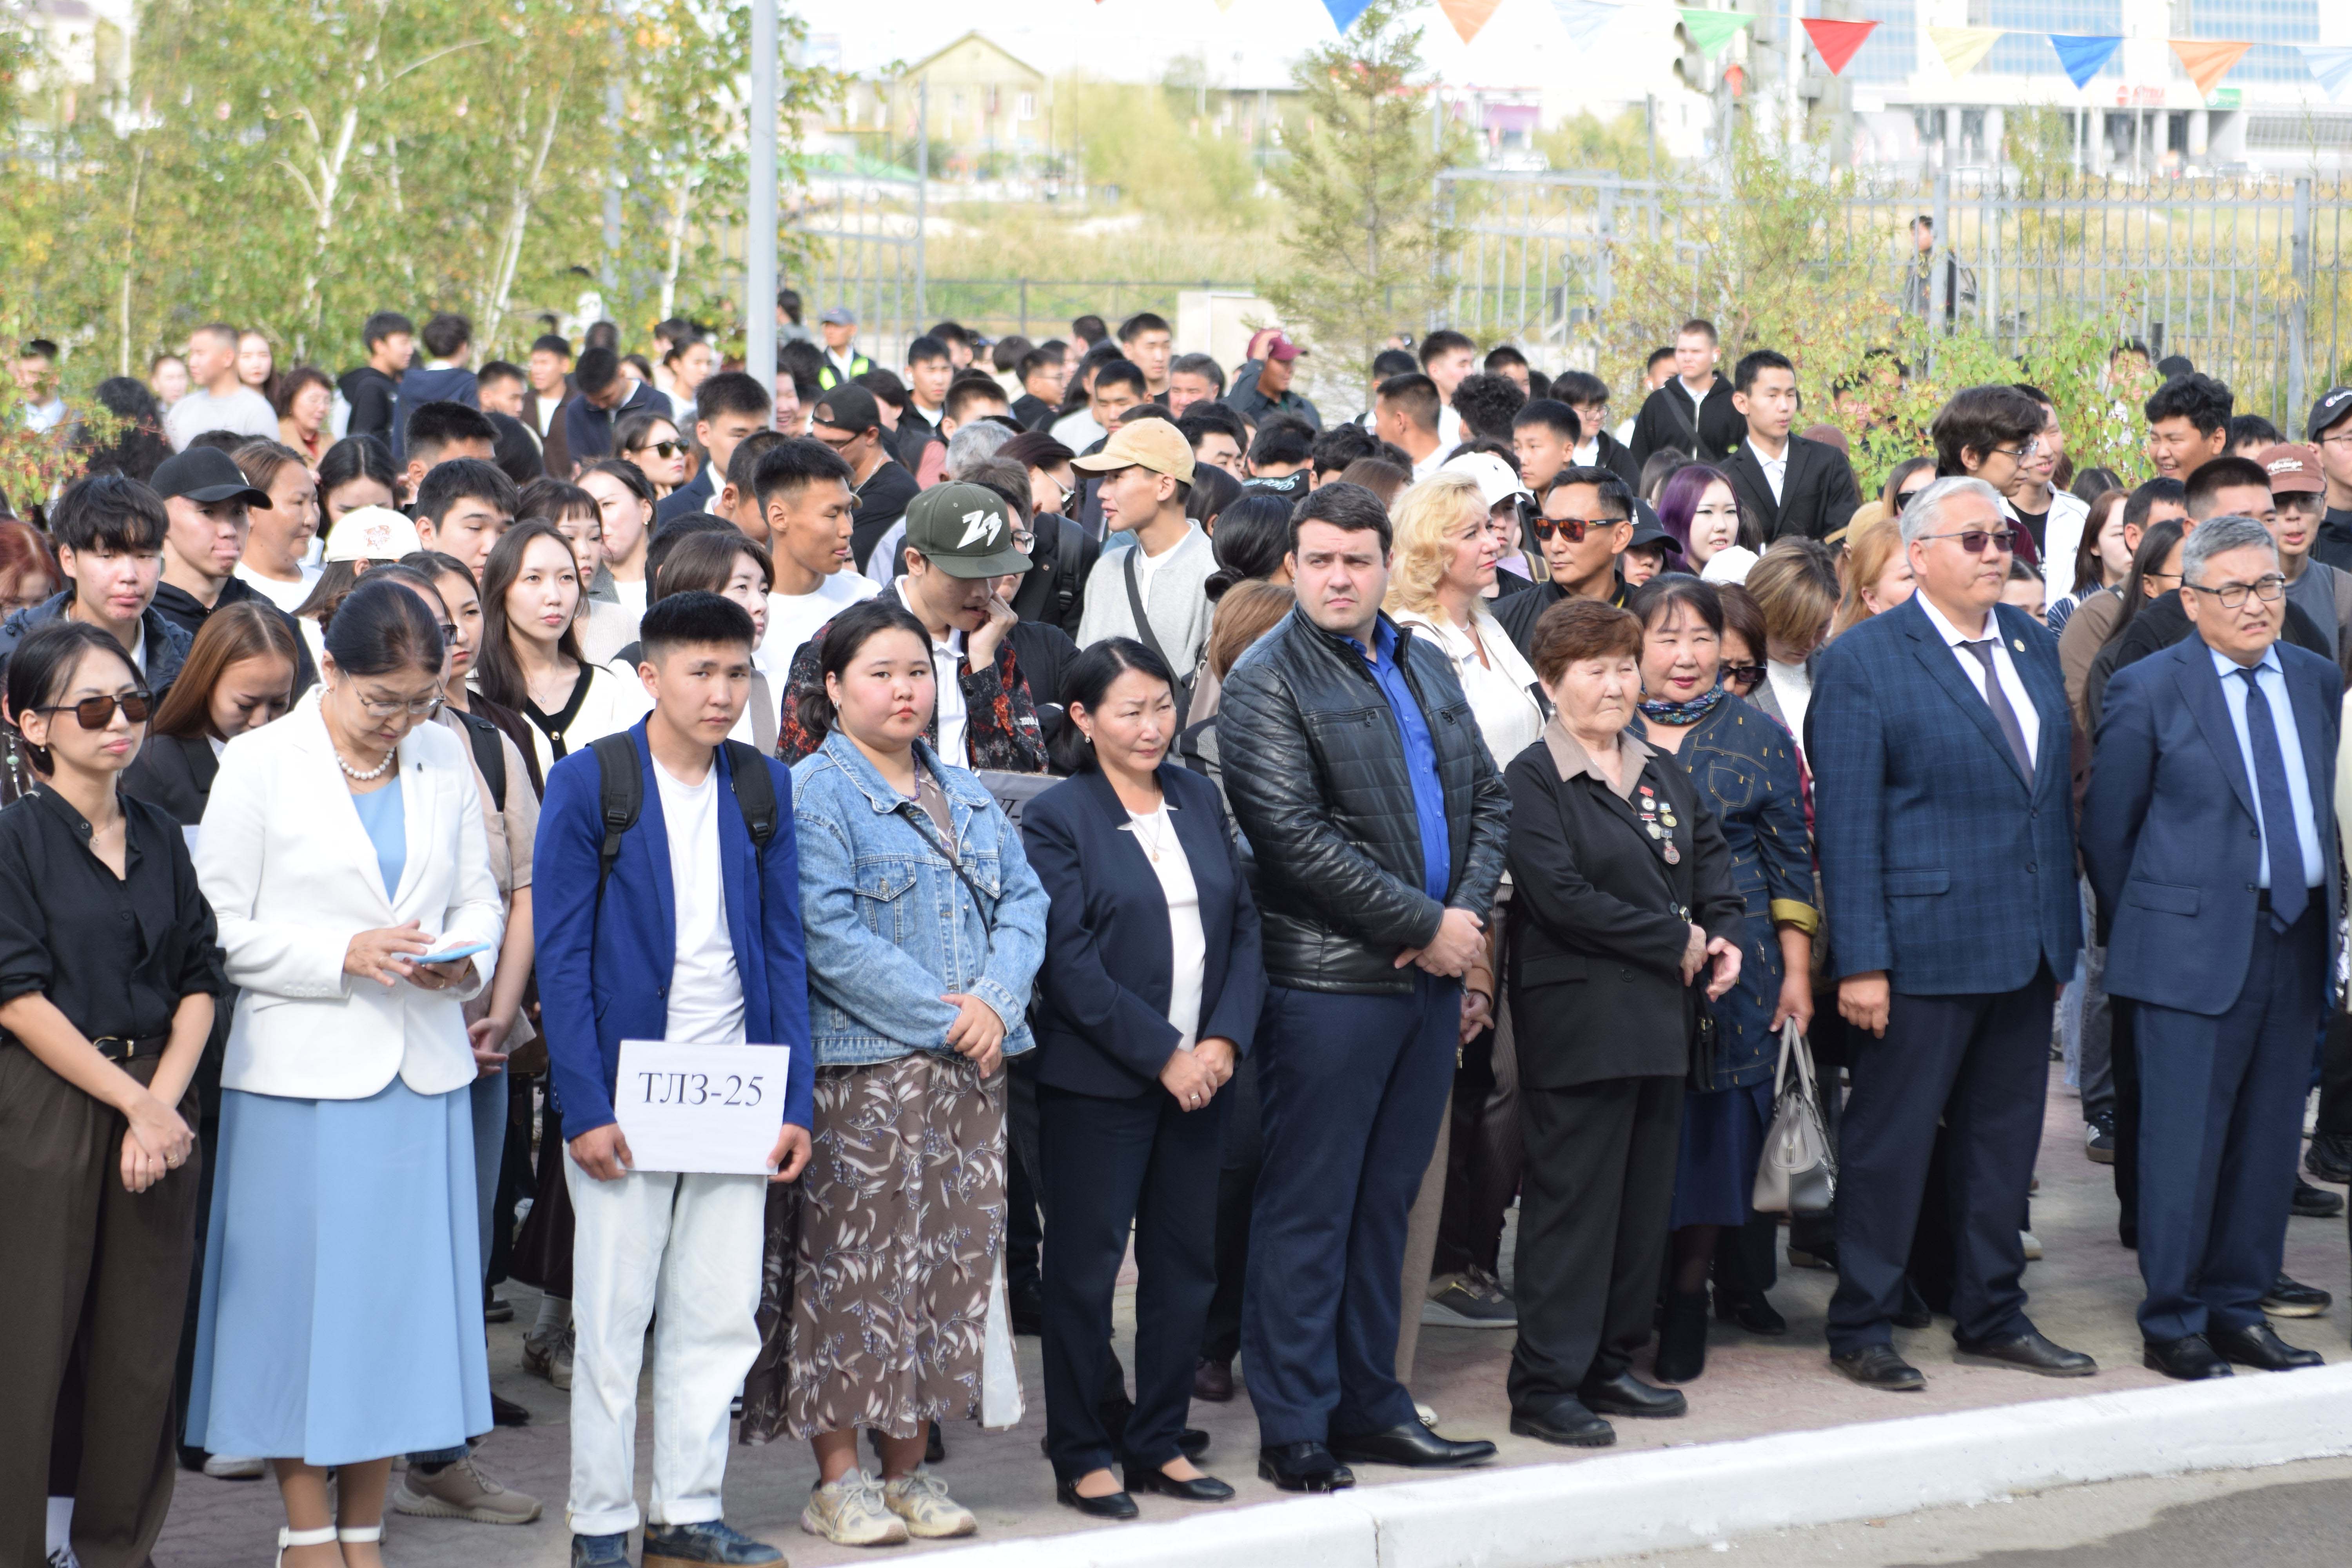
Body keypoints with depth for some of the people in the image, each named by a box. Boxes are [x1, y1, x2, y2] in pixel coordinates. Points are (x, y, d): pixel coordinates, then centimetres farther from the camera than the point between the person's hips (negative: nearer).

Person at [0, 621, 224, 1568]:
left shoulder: (160, 838, 11)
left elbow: (200, 979, 8)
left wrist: (163, 1102, -7)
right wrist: (135, 1101, -13)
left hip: (157, 1111, 5)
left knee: (142, 1343, 7)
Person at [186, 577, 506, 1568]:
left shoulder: (444, 760, 10)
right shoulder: (260, 766, -3)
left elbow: (478, 896, 15)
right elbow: (223, 928, -6)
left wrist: (467, 959, -6)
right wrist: (343, 954, -16)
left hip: (422, 1070, 4)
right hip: (303, 1071, -4)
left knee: (404, 1293, 6)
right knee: (302, 1297, -1)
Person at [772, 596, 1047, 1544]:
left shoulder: (965, 793, 17)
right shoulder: (814, 794, -5)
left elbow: (1024, 899, 13)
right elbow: (827, 934, -14)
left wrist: (997, 1001, -6)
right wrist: (942, 1016, -15)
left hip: (972, 1068, 7)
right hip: (864, 1067, -7)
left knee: (952, 1261, 6)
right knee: (855, 1265, -6)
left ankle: (909, 1469, 15)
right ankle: (838, 1482, 1)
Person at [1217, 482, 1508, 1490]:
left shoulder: (1427, 670, 15)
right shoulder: (1265, 684, -8)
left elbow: (1486, 799, 16)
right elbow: (1296, 838, -16)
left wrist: (1469, 913, -2)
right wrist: (1425, 925, -15)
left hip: (1433, 976, 7)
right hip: (1329, 981, -7)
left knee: (1385, 1201, 13)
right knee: (1308, 1210, -2)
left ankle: (1368, 1406, 21)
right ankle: (1293, 1431, 3)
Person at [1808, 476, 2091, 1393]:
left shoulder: (2032, 646, 11)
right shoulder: (1862, 663, -9)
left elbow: (2056, 792, 16)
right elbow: (1846, 825, -11)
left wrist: (2065, 927, 11)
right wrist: (1861, 962, -15)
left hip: (2029, 943, 6)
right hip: (1923, 947, -6)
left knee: (2005, 1138, 14)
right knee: (1890, 1141, 1)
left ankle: (1991, 1316, 25)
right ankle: (1861, 1329, 12)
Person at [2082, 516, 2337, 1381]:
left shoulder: (2317, 681, 11)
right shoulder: (2148, 690, -5)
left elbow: (2322, 805, 17)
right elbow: (2107, 826, 1)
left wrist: (2324, 918, 12)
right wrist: (2139, 932, 5)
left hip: (2297, 942, 5)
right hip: (2196, 946, -5)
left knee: (2268, 1139, 9)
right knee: (2185, 1141, -4)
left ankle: (2237, 1308, 19)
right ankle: (2173, 1325, 5)